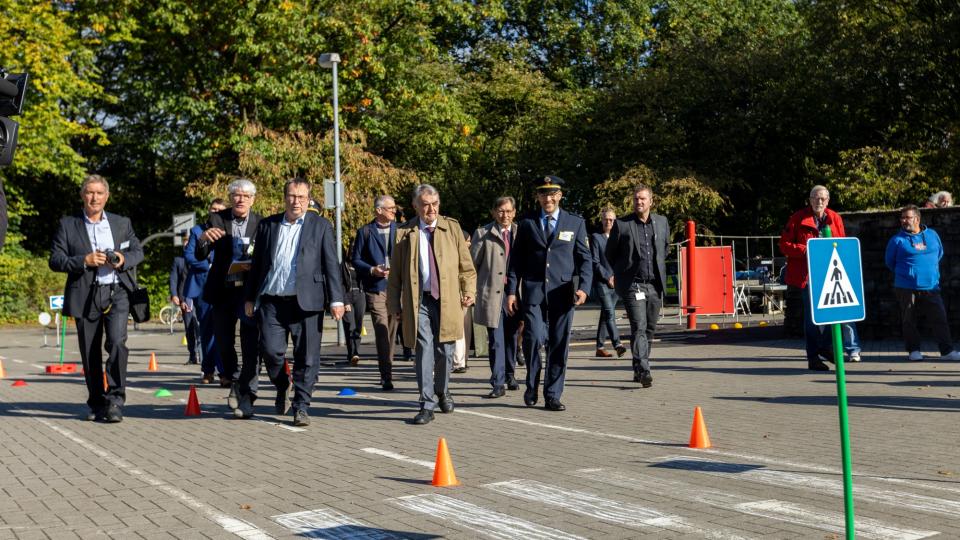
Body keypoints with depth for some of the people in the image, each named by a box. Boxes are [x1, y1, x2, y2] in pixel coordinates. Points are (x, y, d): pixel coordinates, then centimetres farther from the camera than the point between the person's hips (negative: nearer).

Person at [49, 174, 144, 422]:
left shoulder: (122, 223, 14)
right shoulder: (68, 225, 8)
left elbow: (138, 251, 15)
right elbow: (55, 260, 1)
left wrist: (124, 259, -6)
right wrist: (84, 261, -14)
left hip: (117, 292, 0)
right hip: (85, 296, 0)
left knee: (117, 341, -18)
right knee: (90, 353, 6)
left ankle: (114, 399, -10)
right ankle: (97, 404, 19)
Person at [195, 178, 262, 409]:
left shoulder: (262, 223, 2)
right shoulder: (217, 219, 3)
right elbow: (199, 256, -4)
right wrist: (203, 238, -26)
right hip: (223, 290, 2)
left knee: (251, 344, -8)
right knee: (224, 341, 12)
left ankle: (246, 393, -2)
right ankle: (233, 380, 36)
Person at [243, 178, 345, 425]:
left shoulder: (320, 225, 6)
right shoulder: (267, 225, 13)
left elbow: (331, 264, 1)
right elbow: (256, 263, 16)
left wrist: (336, 299, -7)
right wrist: (249, 298, 12)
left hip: (306, 301, -2)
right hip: (271, 300, 2)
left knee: (306, 356, -1)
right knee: (270, 350, -4)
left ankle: (301, 407, 11)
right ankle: (281, 388, 26)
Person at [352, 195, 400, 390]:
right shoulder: (365, 232, 4)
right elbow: (356, 260, 4)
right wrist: (372, 270, -11)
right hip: (375, 288, -3)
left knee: (391, 330, 9)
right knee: (382, 331, -12)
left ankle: (386, 372, 21)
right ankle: (386, 376, -13)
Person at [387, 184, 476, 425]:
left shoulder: (452, 228, 10)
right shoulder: (404, 233, 6)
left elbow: (466, 265, 12)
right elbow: (395, 273, 9)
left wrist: (469, 291, -1)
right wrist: (394, 303, 5)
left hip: (447, 300, 1)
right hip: (418, 301, -1)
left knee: (445, 350, 6)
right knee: (424, 349, -9)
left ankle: (442, 392, 32)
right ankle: (427, 404, -3)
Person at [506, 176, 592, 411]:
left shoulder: (575, 223, 10)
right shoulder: (527, 223, 9)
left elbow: (585, 258, 8)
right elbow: (516, 260, 9)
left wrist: (583, 287, -7)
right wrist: (511, 291, 0)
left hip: (562, 292, 1)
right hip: (533, 291, -1)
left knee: (559, 346, 2)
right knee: (534, 337, -16)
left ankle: (552, 396, 13)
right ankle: (532, 385, 9)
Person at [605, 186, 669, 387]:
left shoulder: (662, 222, 9)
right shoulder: (621, 224, -2)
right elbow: (609, 254, 9)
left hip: (655, 285, 5)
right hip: (632, 285, -4)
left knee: (650, 329, 10)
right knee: (639, 327, -15)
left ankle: (638, 370, 22)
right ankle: (643, 371, -20)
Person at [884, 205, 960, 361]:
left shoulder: (932, 235, 8)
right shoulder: (897, 240, -1)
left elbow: (939, 254, 22)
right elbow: (889, 261, 9)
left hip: (930, 287, 2)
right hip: (906, 288, -2)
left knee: (940, 319, -1)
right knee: (909, 321, 3)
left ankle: (947, 351, 4)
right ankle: (914, 351, 15)